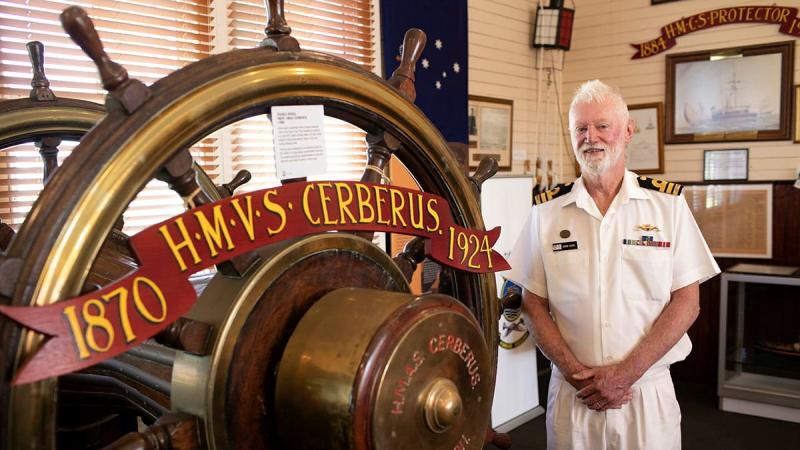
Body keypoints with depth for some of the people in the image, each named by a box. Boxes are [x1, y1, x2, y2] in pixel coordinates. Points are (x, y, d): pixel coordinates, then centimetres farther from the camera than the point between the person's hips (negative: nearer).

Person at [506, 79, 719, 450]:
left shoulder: (668, 204, -3)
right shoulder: (546, 211, 0)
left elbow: (687, 301, -4)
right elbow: (534, 304, 1)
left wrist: (626, 373, -12)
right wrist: (573, 371, -12)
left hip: (649, 391, 0)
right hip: (570, 392, 1)